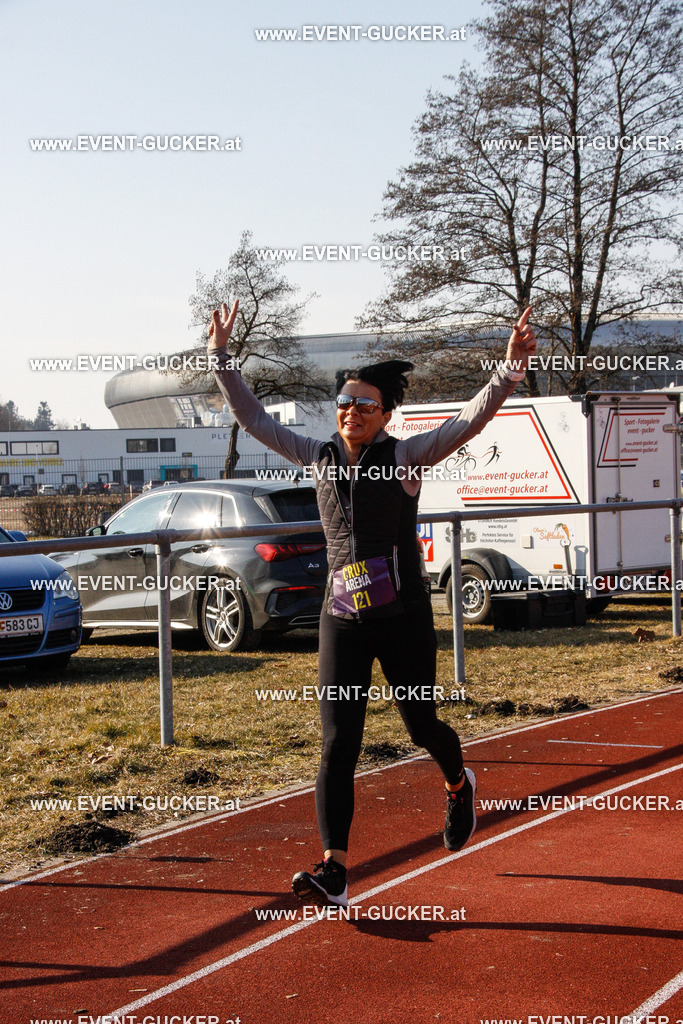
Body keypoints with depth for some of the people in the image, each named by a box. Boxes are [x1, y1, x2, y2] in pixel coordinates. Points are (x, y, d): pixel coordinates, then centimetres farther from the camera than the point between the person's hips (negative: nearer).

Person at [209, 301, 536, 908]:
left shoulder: (406, 457, -4)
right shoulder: (320, 458, 7)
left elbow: (472, 419, -16)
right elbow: (253, 418, 12)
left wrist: (510, 370, -30)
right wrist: (220, 356, 6)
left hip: (404, 619, -3)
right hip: (342, 621, 3)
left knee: (421, 726, 11)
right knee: (337, 743, -6)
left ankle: (459, 786, 47)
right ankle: (334, 871, -9)